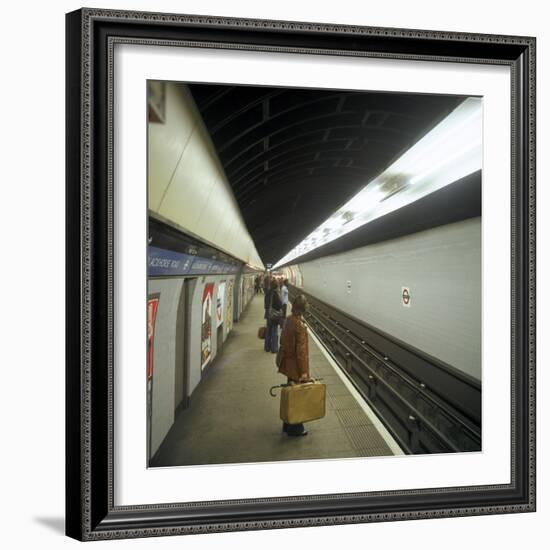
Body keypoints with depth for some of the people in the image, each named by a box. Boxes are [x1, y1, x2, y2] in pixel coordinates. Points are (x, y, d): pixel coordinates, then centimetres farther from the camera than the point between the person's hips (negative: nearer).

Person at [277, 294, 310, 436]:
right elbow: (301, 350, -22)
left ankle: (288, 425, 35)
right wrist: (304, 371, -16)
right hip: (296, 367, -8)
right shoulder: (300, 326, -25)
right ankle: (295, 429, 23)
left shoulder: (288, 320, 0)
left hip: (288, 364, 8)